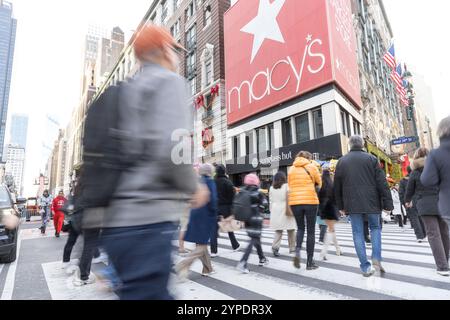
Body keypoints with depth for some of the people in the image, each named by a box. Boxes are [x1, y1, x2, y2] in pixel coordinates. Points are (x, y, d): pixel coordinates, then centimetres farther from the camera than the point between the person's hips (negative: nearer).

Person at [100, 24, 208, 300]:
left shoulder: (127, 89, 20)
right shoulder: (168, 80, -4)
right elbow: (172, 149, -21)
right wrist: (194, 188, -4)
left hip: (121, 218, 9)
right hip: (147, 219, -9)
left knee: (158, 292, 22)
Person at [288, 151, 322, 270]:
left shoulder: (291, 169, 9)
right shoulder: (311, 167, 1)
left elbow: (290, 185, 9)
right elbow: (319, 183, 11)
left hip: (295, 202, 3)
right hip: (310, 201, -3)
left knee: (300, 228, 20)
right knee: (311, 231, 8)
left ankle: (297, 251, -3)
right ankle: (310, 262, 13)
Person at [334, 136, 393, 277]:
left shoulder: (342, 161, 5)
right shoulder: (371, 159, 0)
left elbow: (337, 186, 7)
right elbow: (382, 183, -4)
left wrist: (341, 206, 14)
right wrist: (387, 204, 0)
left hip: (352, 203, 1)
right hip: (371, 202, 0)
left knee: (358, 233, 6)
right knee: (375, 228, 19)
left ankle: (365, 267, 9)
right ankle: (376, 259, 6)